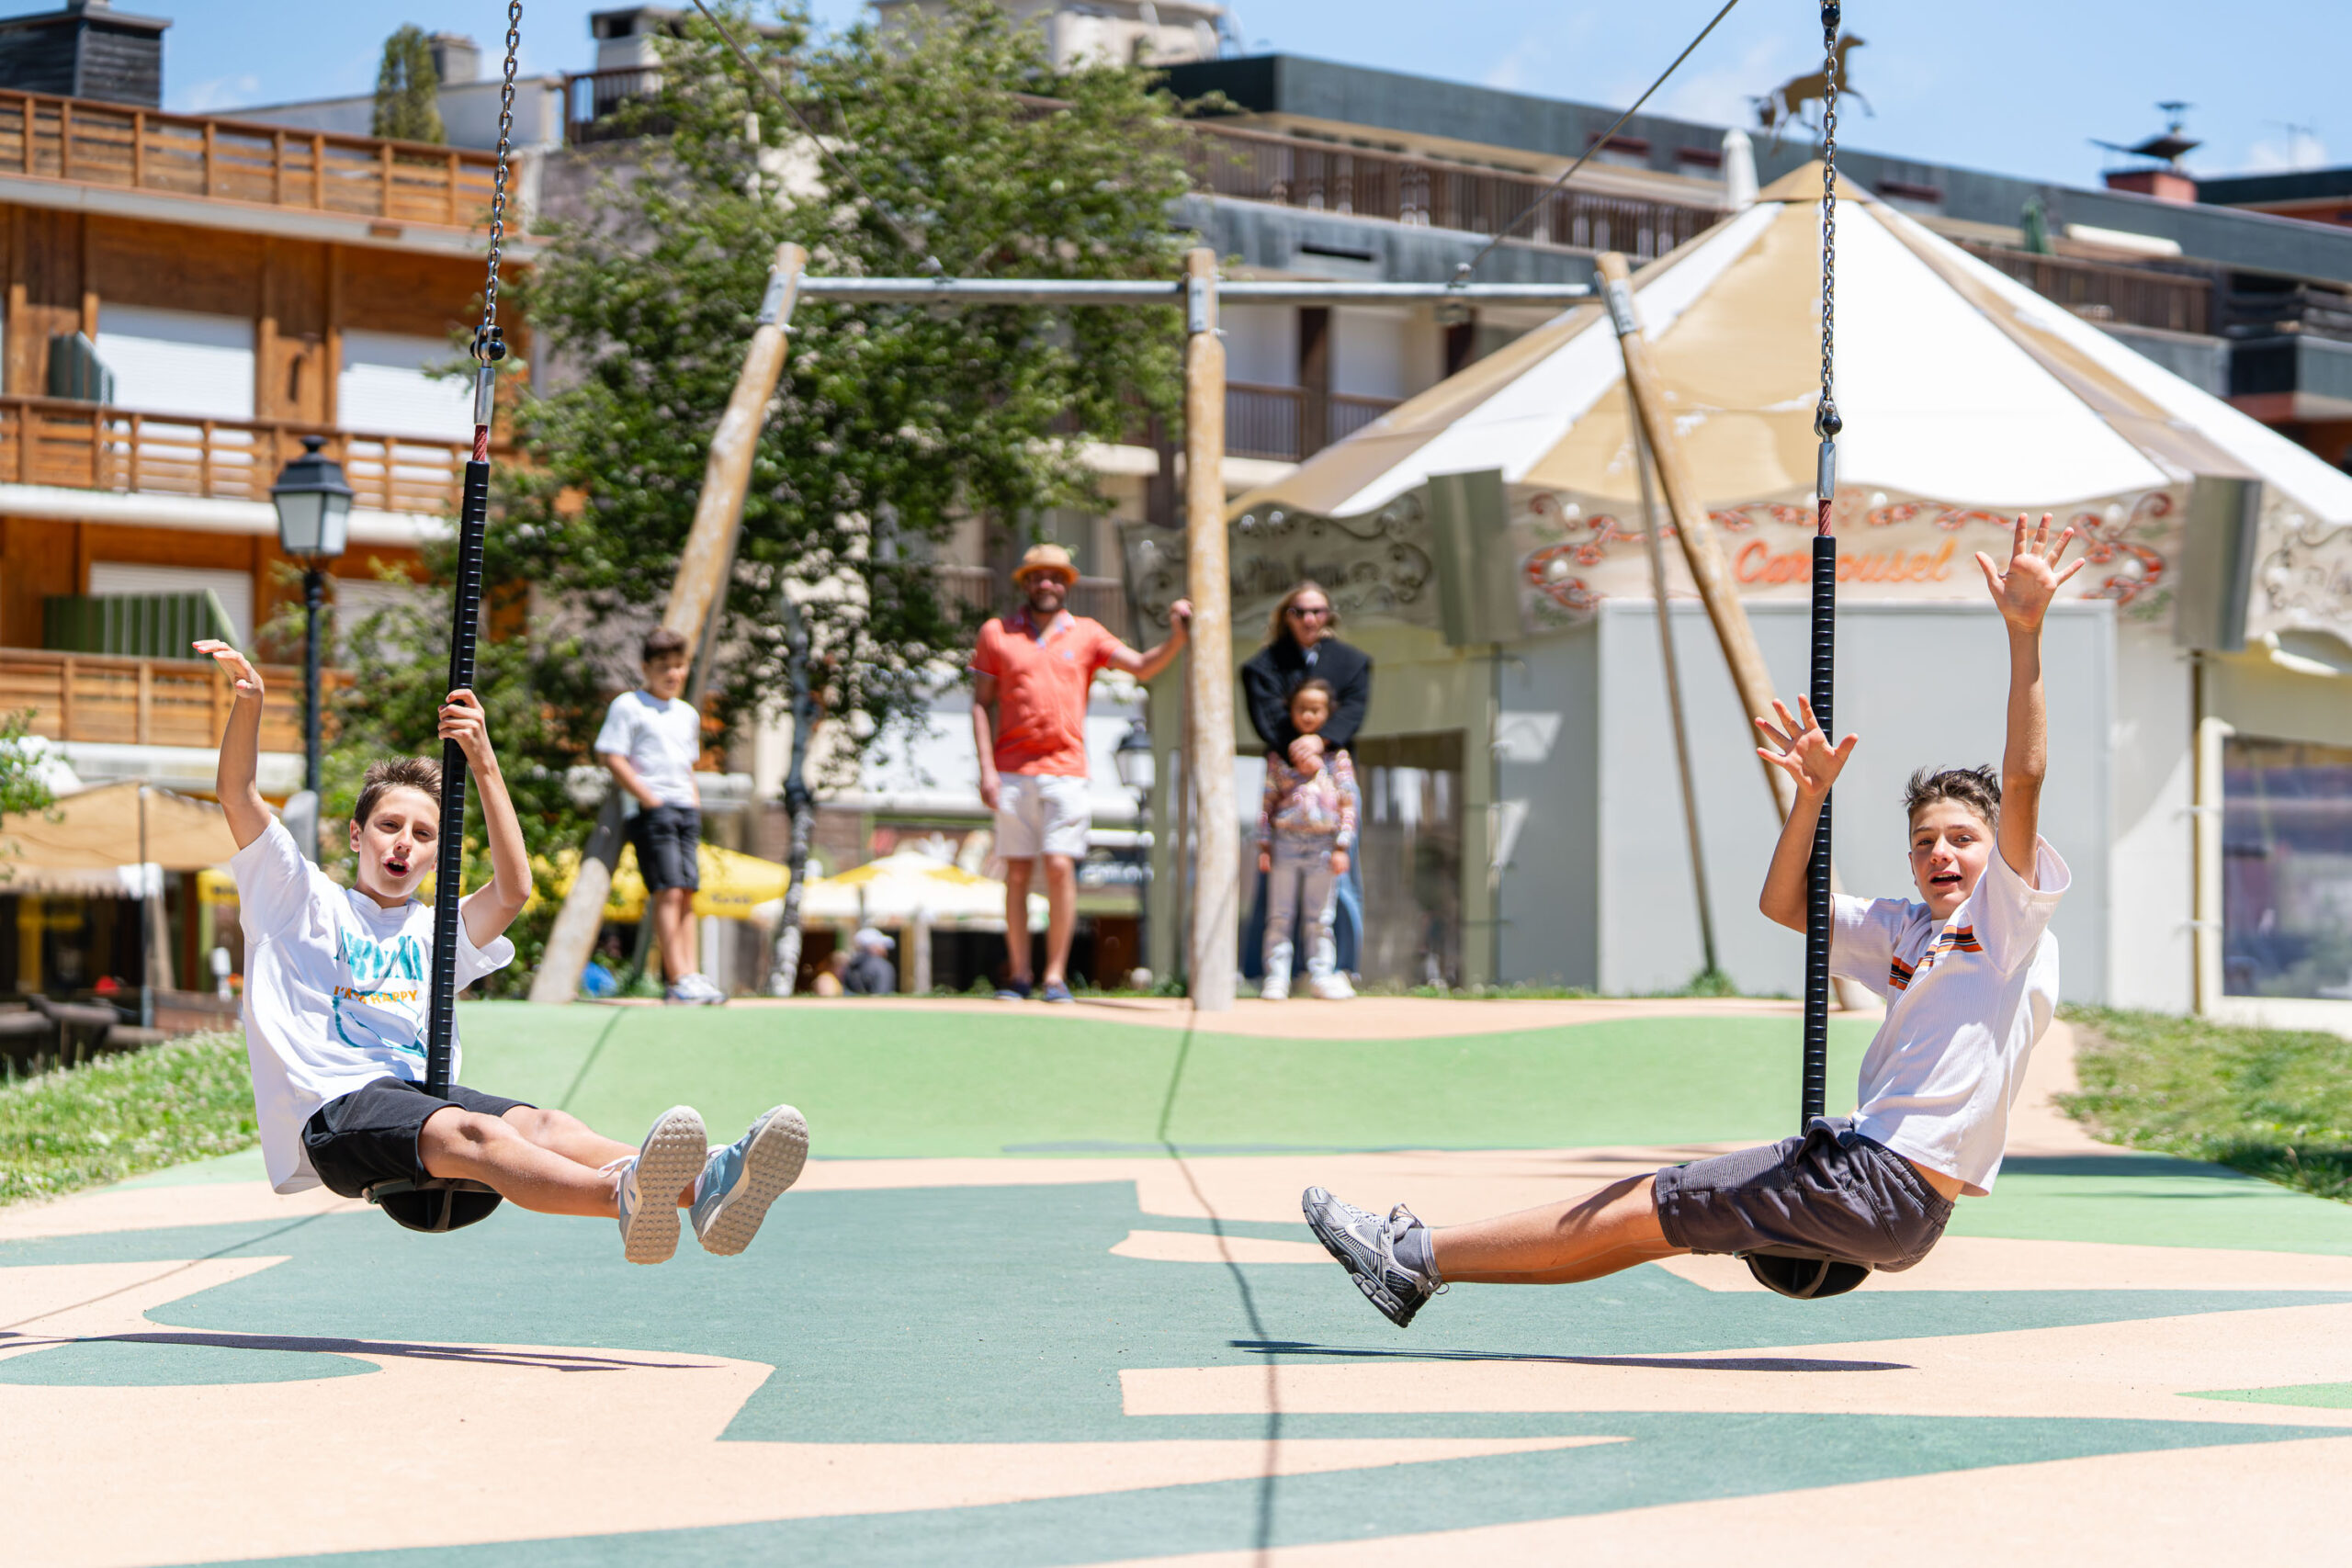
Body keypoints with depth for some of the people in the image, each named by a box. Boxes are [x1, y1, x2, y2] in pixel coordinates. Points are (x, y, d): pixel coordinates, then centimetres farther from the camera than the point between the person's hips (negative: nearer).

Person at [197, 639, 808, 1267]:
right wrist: (248, 698, -11)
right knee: (477, 1134, -36)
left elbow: (513, 887, 7)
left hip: (422, 1095, 5)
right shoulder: (303, 899, 20)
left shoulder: (433, 932, 28)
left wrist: (482, 762, -1)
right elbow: (237, 794, 7)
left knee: (543, 1126, -29)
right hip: (334, 1110, -4)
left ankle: (700, 1189, -59)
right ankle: (627, 1198, -68)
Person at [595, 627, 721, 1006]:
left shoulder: (688, 714, 21)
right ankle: (678, 980, -18)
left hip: (685, 809, 7)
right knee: (667, 891, -14)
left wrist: (695, 803, 13)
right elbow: (612, 758, -8)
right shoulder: (628, 706, -1)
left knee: (687, 892, 2)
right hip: (651, 811, -7)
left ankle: (691, 975, 1)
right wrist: (650, 799, -12)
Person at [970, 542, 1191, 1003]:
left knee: (1060, 867, -9)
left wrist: (1177, 637, -17)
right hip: (1012, 772, 0)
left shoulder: (1086, 634, 10)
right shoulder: (996, 633, 8)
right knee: (1017, 872, 1)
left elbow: (1142, 667, 2)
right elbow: (982, 704, 6)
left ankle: (1056, 975, -4)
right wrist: (986, 769, -3)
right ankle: (1019, 974, 8)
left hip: (1065, 770, 0)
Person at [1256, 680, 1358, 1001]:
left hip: (1323, 844, 0)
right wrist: (1264, 846, 0)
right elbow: (1267, 802, 5)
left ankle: (1321, 975, 12)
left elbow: (1348, 804, 5)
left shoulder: (1337, 757, 7)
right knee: (1280, 915, 1)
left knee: (1319, 918, 6)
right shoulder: (1279, 755, 6)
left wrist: (1342, 847, -1)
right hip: (1286, 842, 0)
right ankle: (1277, 977, 4)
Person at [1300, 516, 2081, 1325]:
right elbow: (1783, 904, 19)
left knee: (1642, 1215, -4)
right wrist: (1814, 793, 3)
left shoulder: (2008, 919, -5)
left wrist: (2025, 633, -27)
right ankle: (1419, 1261, 13)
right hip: (1862, 1155, 8)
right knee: (1650, 1208, 8)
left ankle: (1419, 1255, 2)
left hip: (1889, 1191, -8)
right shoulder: (1908, 931, 17)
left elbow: (2024, 778, -19)